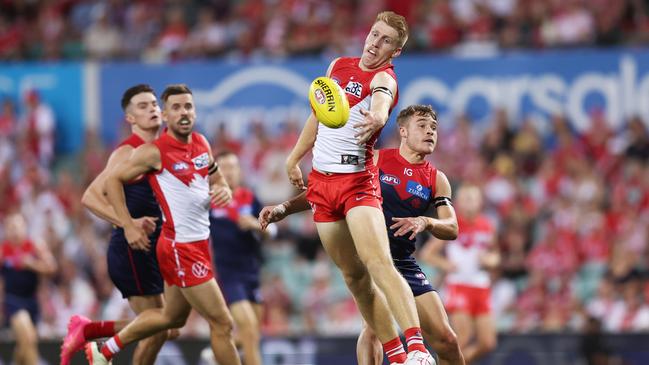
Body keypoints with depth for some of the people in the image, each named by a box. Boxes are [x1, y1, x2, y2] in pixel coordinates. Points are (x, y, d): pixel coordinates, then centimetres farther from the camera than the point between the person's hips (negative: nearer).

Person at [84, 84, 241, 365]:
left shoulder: (202, 144, 8)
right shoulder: (155, 152, -13)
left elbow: (217, 178, 23)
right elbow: (113, 180, -8)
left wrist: (224, 191, -1)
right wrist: (128, 226, -13)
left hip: (199, 244, 9)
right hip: (181, 248, -9)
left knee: (172, 317, 23)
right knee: (222, 324, -7)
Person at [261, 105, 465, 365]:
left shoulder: (437, 180, 8)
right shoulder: (375, 160, 0)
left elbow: (452, 228, -2)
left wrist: (425, 222, -24)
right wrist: (284, 208, -8)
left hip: (403, 263, 4)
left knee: (445, 339, -1)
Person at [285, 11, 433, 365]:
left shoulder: (384, 79, -9)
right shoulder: (339, 66, 12)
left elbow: (382, 101, -34)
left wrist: (376, 117, -57)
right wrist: (294, 157, 28)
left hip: (357, 180, -6)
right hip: (321, 181, 6)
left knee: (378, 263, -23)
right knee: (354, 275, 5)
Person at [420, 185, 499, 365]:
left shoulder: (487, 227, 8)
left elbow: (495, 256, 22)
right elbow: (427, 253, 0)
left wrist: (489, 260, -1)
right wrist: (446, 264, -16)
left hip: (482, 288, 5)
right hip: (459, 287, -5)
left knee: (488, 343, 0)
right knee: (463, 338, -16)